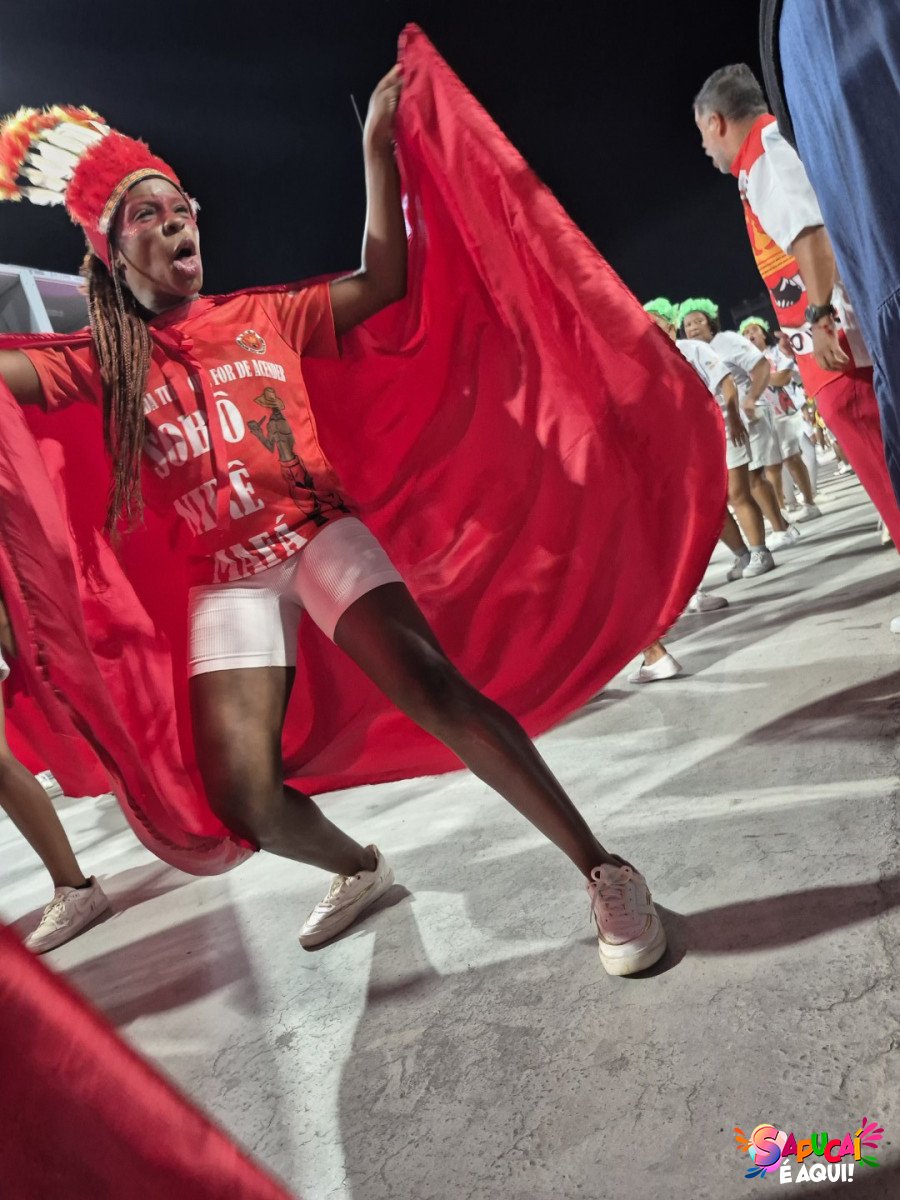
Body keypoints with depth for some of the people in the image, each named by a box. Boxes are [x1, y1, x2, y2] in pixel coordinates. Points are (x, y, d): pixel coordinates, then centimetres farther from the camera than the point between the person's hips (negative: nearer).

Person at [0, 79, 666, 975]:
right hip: (223, 579, 2)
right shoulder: (103, 362, 11)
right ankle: (358, 869, 24)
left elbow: (381, 281, 4)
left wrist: (376, 145, 1)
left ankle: (603, 873, -13)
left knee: (432, 687, -25)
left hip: (319, 535, -1)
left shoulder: (262, 316, 11)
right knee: (243, 798, -10)